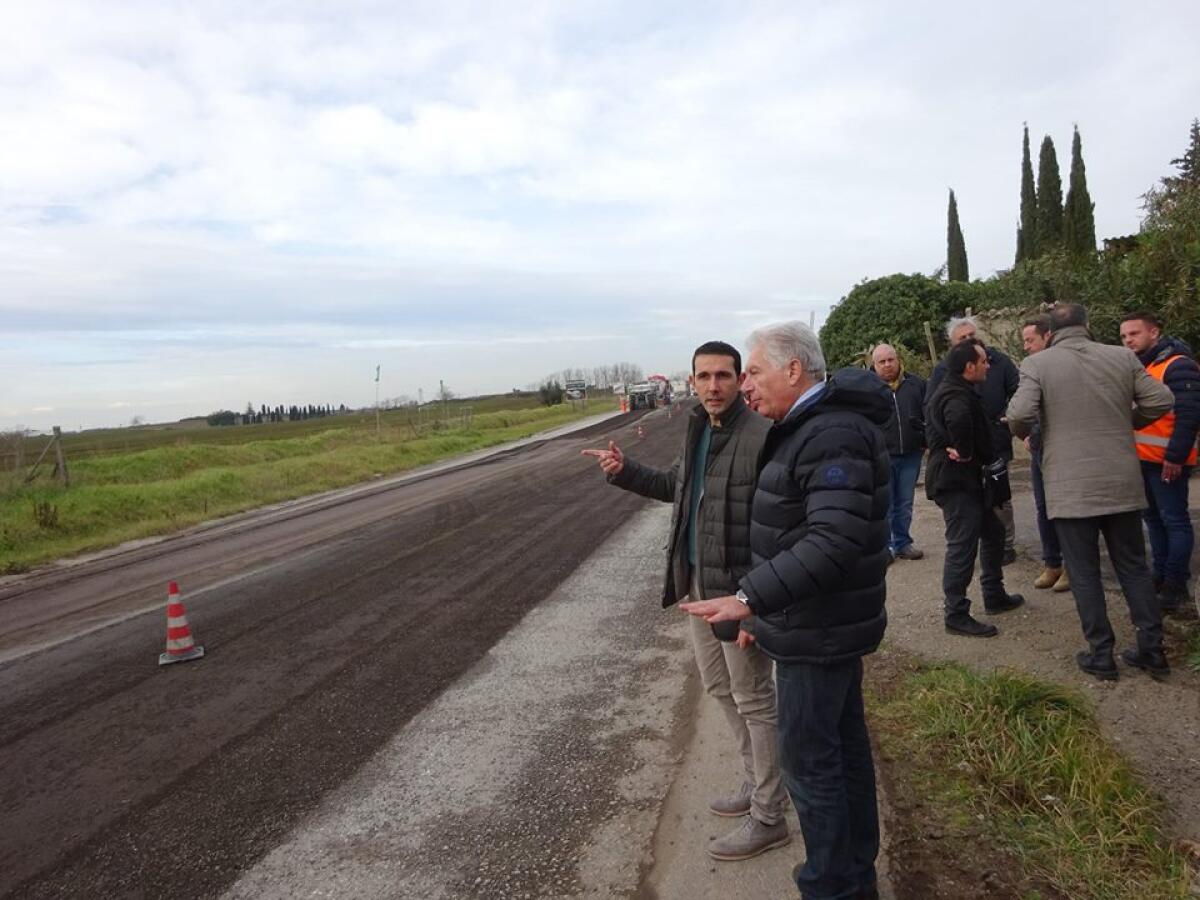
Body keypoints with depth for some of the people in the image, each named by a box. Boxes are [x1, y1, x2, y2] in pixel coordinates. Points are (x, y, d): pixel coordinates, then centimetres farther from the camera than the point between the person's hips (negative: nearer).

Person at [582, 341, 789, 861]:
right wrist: (625, 471, 10)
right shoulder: (698, 432, 9)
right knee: (719, 686, 20)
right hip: (699, 582, 9)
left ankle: (768, 818, 19)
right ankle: (760, 783, 39)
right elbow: (676, 487, 24)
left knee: (752, 699, 3)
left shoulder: (760, 437, -19)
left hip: (739, 587, -9)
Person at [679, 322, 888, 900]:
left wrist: (751, 598, -35)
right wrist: (766, 610, 22)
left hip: (817, 632, -10)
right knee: (844, 745, 19)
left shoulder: (832, 436, -22)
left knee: (809, 758, 0)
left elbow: (833, 541, -32)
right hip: (829, 622, 10)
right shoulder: (810, 427, 12)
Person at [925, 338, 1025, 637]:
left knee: (992, 533, 22)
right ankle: (957, 615, -2)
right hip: (956, 481, -11)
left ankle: (995, 596, 34)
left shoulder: (955, 391, 17)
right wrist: (965, 452, -26)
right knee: (962, 546, -8)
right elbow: (958, 420, -42)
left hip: (966, 480, 11)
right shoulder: (956, 396, -19)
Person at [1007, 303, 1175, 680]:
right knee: (1134, 567, 16)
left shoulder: (1037, 363, -7)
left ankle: (1100, 655, 13)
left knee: (1085, 574, 7)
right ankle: (1152, 649, 22)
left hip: (1070, 488, -3)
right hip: (1123, 483, 4)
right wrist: (1125, 422, 19)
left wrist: (1021, 433, 3)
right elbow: (1161, 400, 3)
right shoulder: (1123, 357, 3)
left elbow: (1019, 414, -19)